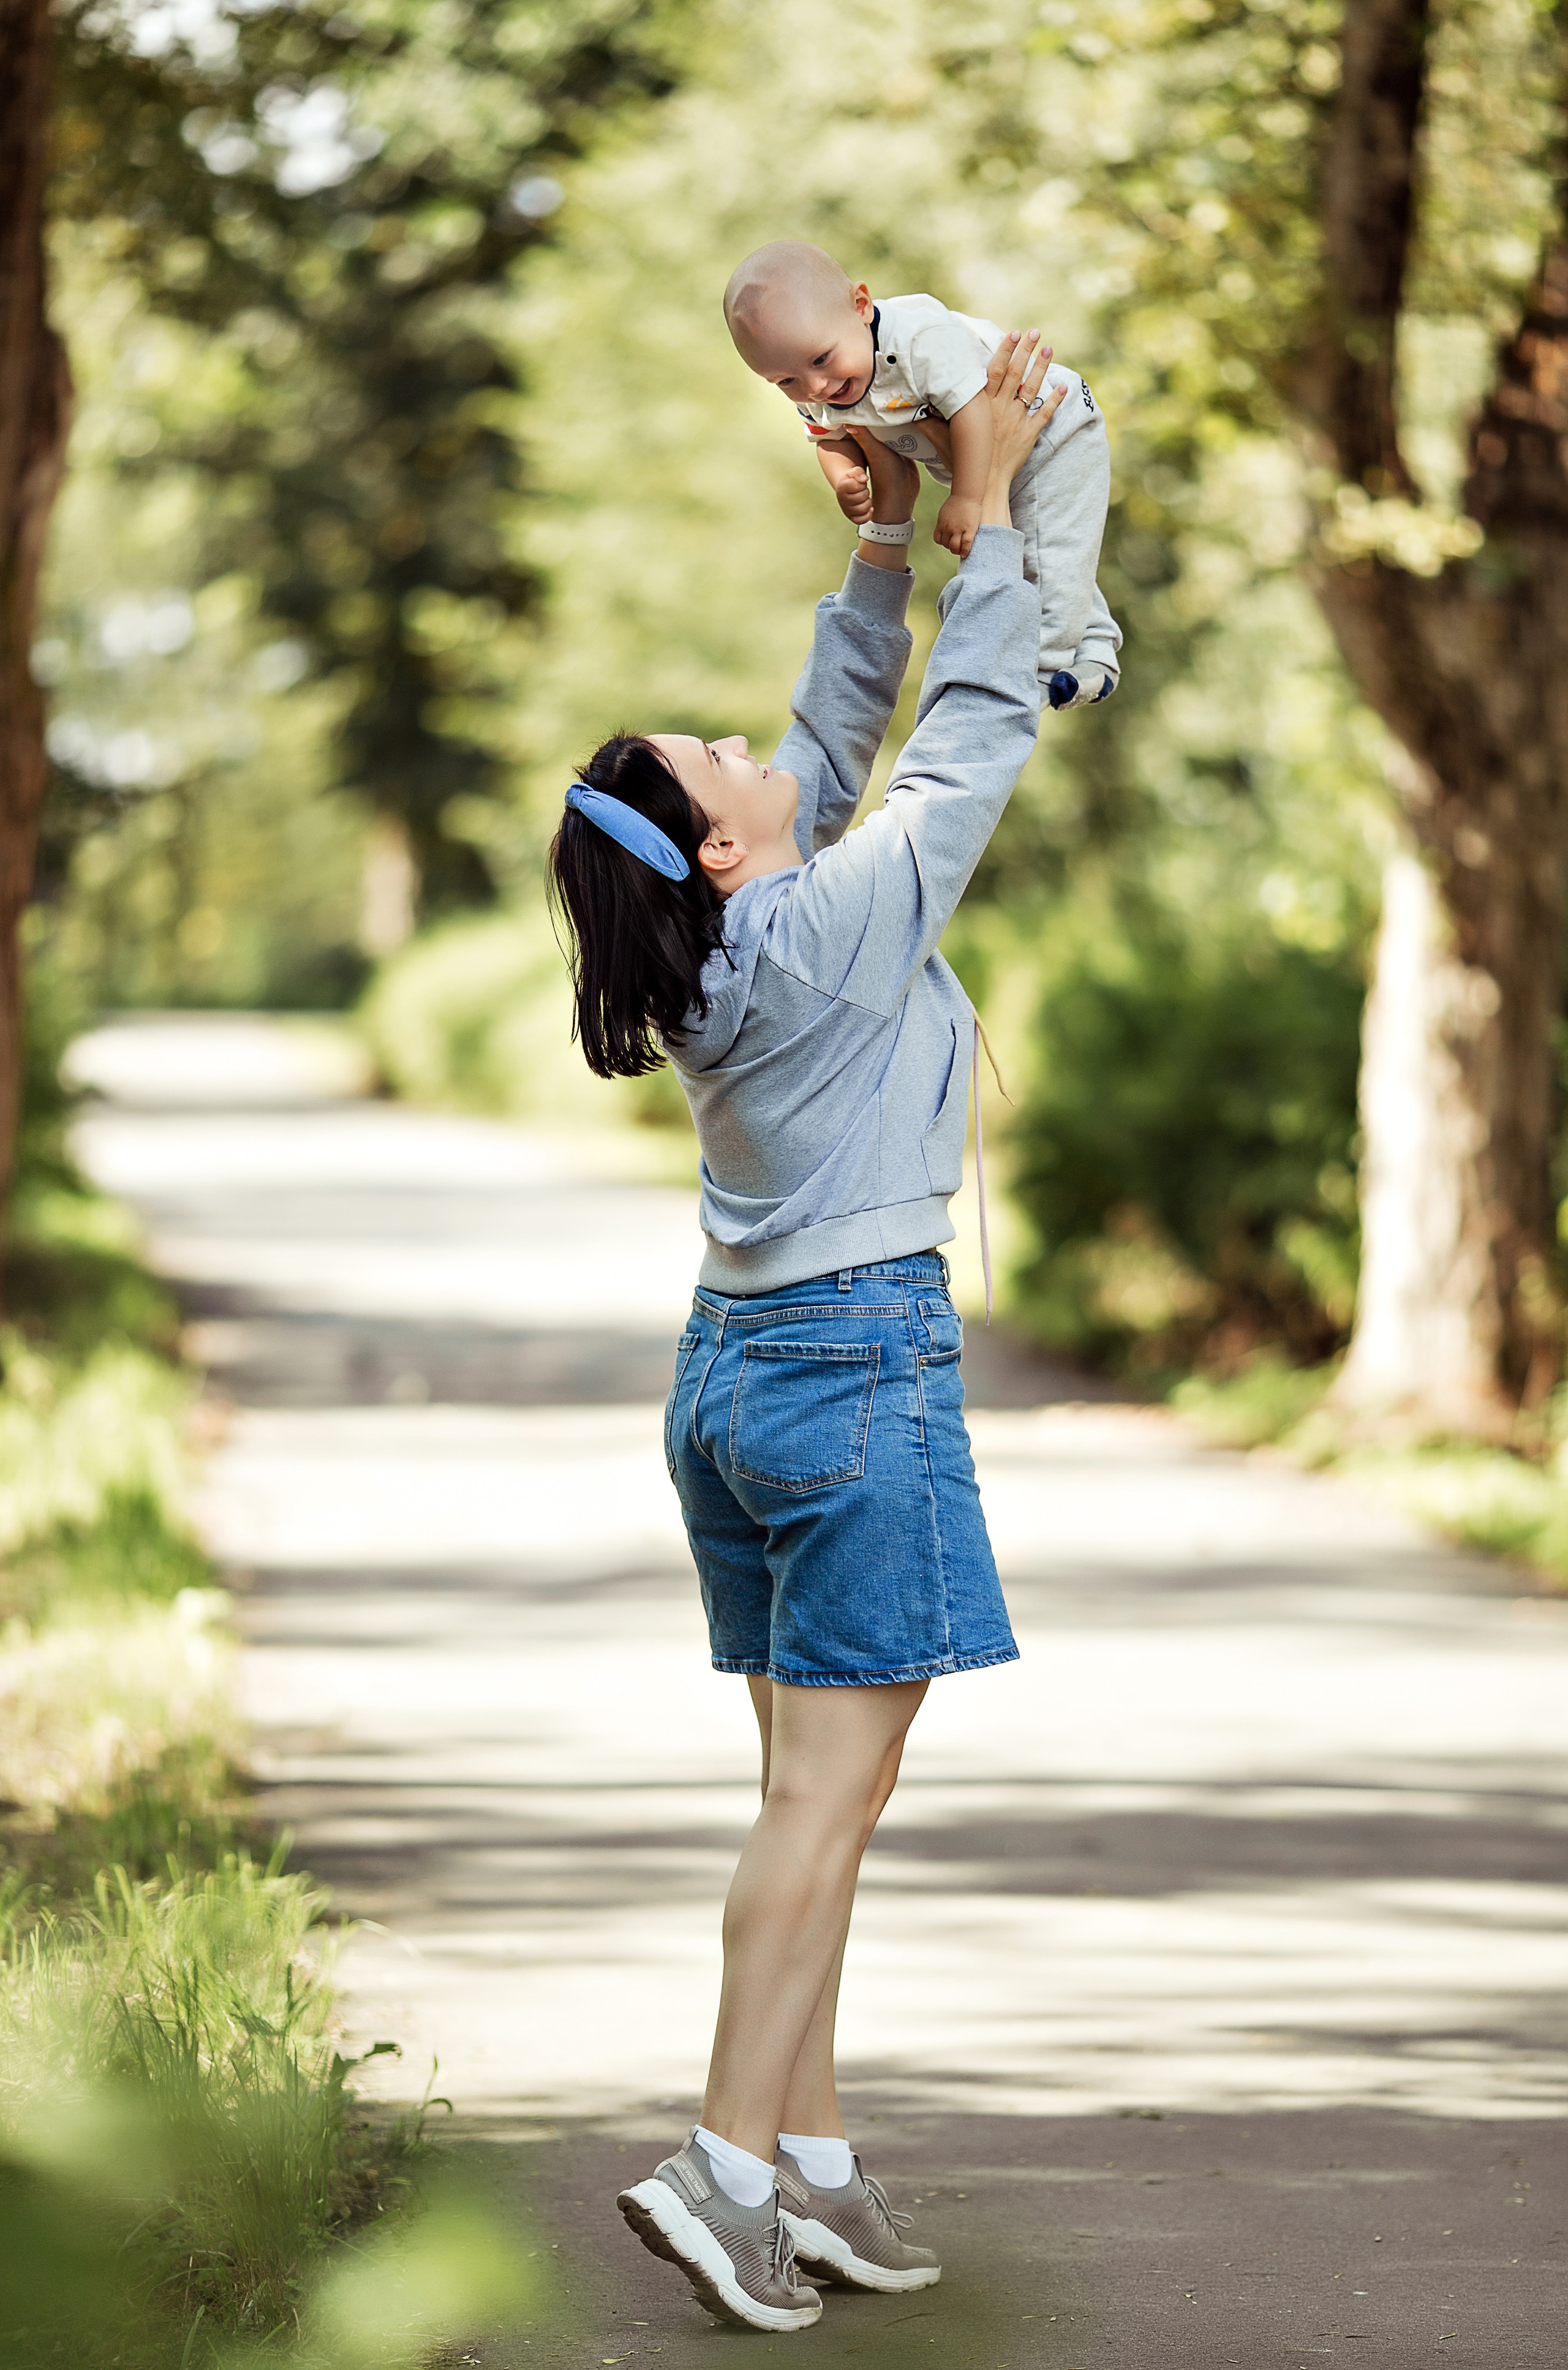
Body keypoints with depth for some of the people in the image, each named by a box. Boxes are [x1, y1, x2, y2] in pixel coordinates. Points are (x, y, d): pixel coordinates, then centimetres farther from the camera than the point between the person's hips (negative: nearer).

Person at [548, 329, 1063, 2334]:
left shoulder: (716, 951, 5)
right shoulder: (840, 924, -16)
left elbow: (836, 747, 18)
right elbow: (975, 736, -8)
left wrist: (886, 545, 17)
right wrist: (988, 505, -1)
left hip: (738, 1364, 8)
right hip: (860, 1362, -8)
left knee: (818, 1788, 10)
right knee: (826, 1794, -8)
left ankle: (812, 2164, 11)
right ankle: (728, 2166, -12)